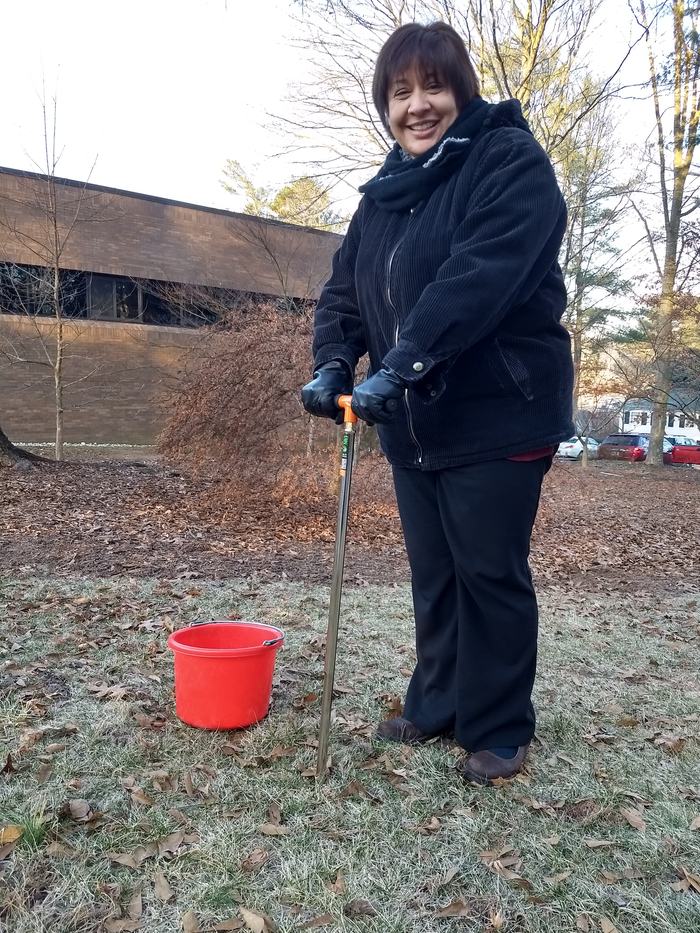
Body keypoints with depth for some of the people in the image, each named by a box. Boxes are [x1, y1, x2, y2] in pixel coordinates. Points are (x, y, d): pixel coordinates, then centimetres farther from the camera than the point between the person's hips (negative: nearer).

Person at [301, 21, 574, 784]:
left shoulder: (512, 161, -8)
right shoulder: (385, 193, 14)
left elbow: (481, 277, -24)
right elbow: (344, 290, 8)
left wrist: (400, 367, -31)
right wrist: (333, 365, -11)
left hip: (498, 418, -6)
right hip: (413, 425, 7)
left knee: (490, 575, 2)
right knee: (432, 574, 15)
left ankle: (499, 731, 21)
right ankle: (435, 707, 32)